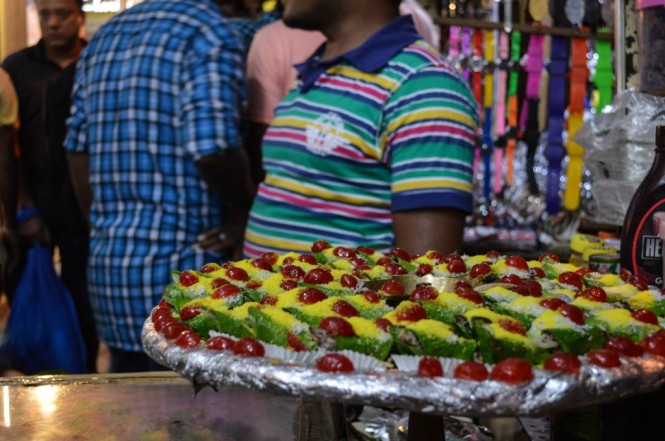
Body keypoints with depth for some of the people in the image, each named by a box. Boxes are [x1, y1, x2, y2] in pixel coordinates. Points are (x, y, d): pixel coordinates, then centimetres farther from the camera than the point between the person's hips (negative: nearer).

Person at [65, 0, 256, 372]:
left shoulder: (104, 36, 13)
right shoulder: (210, 33, -10)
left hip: (106, 262, 8)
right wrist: (245, 209, -3)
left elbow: (78, 149, 13)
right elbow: (213, 150, -21)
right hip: (179, 268, -7)